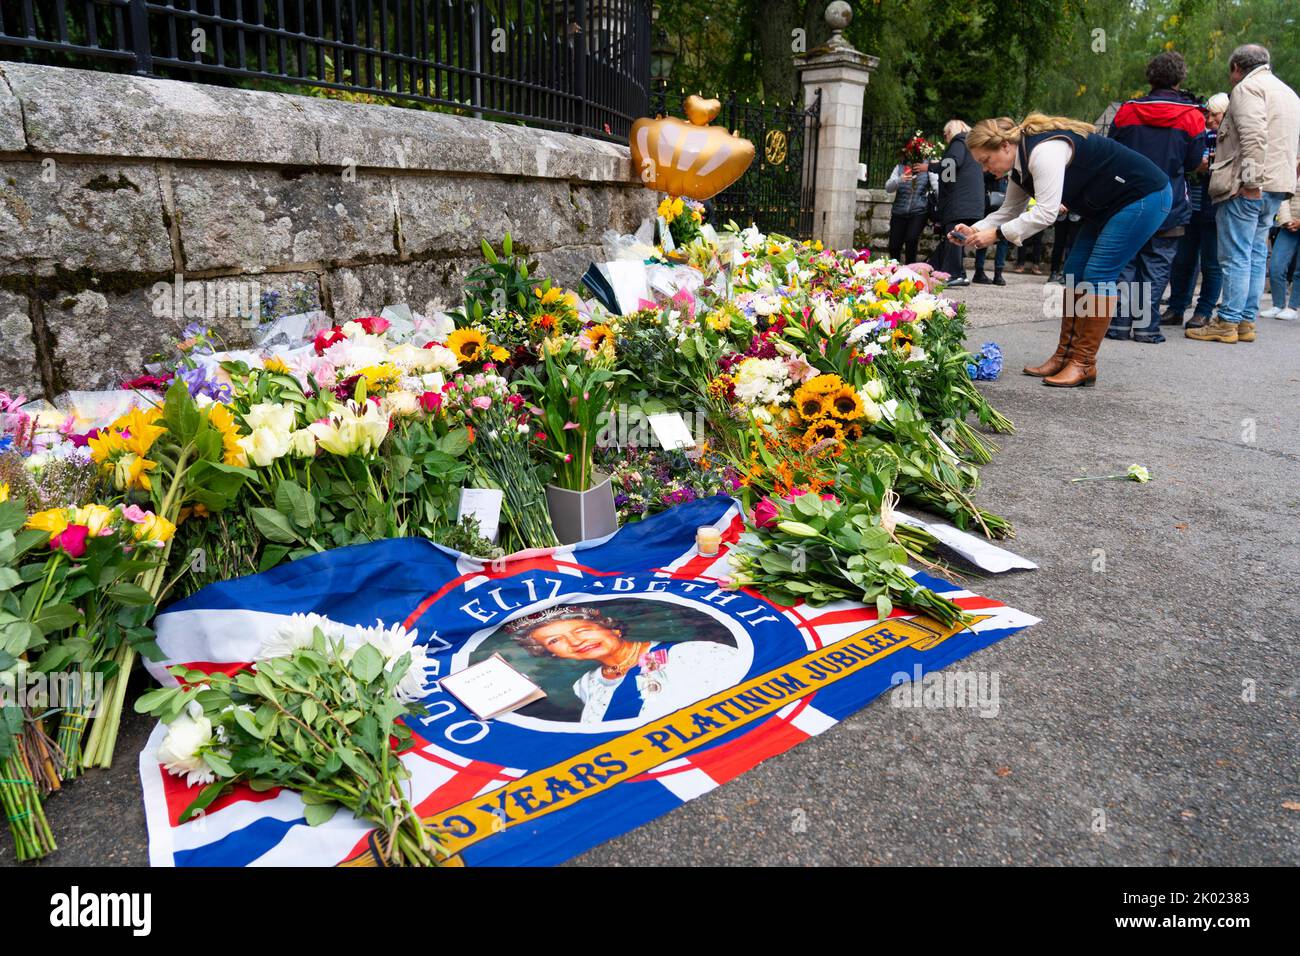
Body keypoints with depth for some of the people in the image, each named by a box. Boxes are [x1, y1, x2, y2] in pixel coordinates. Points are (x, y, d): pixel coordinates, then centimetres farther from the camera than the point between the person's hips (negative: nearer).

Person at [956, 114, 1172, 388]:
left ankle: (1084, 365, -9)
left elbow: (1045, 213, -32)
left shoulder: (1043, 151, -27)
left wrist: (997, 233, -27)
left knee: (1097, 275, -14)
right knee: (1074, 272, 4)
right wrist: (975, 230, -5)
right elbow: (1009, 210, 11)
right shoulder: (1021, 165, 5)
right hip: (1108, 206, 10)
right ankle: (1064, 357, 8)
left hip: (1145, 196, -10)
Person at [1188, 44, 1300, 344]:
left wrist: (1250, 181, -22)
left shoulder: (1248, 87, -6)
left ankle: (1227, 324, -8)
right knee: (1256, 256, 11)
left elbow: (1253, 136, -20)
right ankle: (1246, 322, 13)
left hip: (1248, 188, -9)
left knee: (1236, 257, -8)